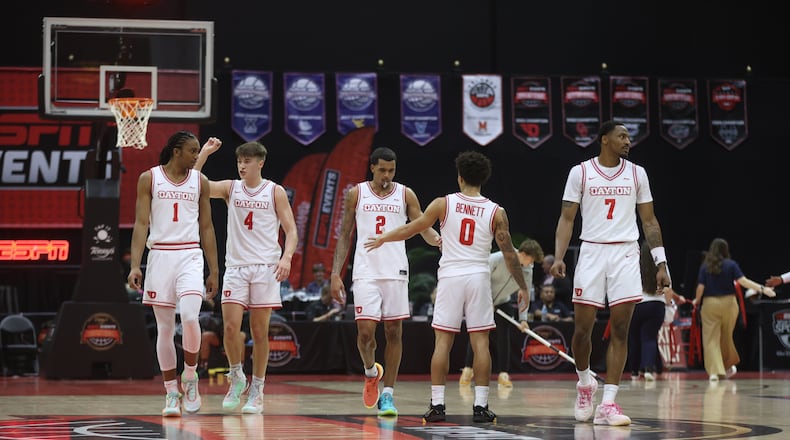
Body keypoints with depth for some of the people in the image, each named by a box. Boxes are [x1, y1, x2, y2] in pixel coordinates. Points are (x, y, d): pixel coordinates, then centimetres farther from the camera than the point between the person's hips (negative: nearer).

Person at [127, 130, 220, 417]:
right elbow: (141, 224, -1)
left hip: (190, 256, 1)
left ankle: (190, 377, 4)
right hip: (160, 256, 0)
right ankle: (171, 393, 11)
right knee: (165, 327, 2)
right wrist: (135, 265, -11)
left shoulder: (200, 181, 8)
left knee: (189, 317, -19)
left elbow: (207, 228, 11)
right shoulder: (149, 178, 2)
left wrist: (214, 271, 8)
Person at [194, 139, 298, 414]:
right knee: (231, 326, -10)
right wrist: (204, 152, -7)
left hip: (265, 267, -1)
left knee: (259, 331, 1)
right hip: (235, 266, 1)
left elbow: (291, 231, 1)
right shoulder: (230, 188, 8)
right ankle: (236, 376, 12)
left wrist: (287, 257, -16)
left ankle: (257, 390, 10)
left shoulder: (275, 192, 3)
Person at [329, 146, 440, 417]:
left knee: (394, 332, 1)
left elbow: (424, 229, 3)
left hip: (395, 272, 1)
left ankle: (388, 395, 7)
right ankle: (371, 373, 21)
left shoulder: (405, 195, 6)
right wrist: (335, 273, 2)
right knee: (365, 331, -9)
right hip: (366, 272, -1)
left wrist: (437, 239, -21)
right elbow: (345, 236, 9)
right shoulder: (356, 194, 6)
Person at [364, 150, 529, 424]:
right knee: (480, 342, 2)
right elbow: (509, 253, 1)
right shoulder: (496, 212, 1)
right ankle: (481, 406, 0)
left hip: (450, 278, 0)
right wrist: (523, 287, 11)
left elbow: (412, 228, 9)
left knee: (442, 342, 3)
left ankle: (437, 404, 1)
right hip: (479, 278, 0)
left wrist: (382, 239, 25)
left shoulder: (444, 204, -1)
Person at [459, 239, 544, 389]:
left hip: (502, 303, 4)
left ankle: (503, 373, -3)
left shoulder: (527, 272, -10)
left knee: (503, 335, -7)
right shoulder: (498, 258, -26)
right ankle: (467, 370, 5)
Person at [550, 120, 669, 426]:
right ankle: (584, 382, 28)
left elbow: (649, 220, 11)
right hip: (592, 252, -1)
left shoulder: (637, 174, 7)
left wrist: (660, 262, 3)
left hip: (626, 254, 1)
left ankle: (608, 404, -4)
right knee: (582, 329, -1)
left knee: (620, 330, -5)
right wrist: (558, 257, -13)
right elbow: (567, 218, 0)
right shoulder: (580, 172, 1)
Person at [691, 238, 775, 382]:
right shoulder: (731, 265, -4)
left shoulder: (705, 266, -3)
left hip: (710, 304, -1)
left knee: (711, 339, -1)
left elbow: (700, 287, -6)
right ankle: (728, 366, 35)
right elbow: (742, 281, -14)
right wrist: (762, 289, -13)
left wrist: (697, 300, 13)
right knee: (726, 336, 18)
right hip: (728, 303, 1)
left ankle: (714, 371, -13)